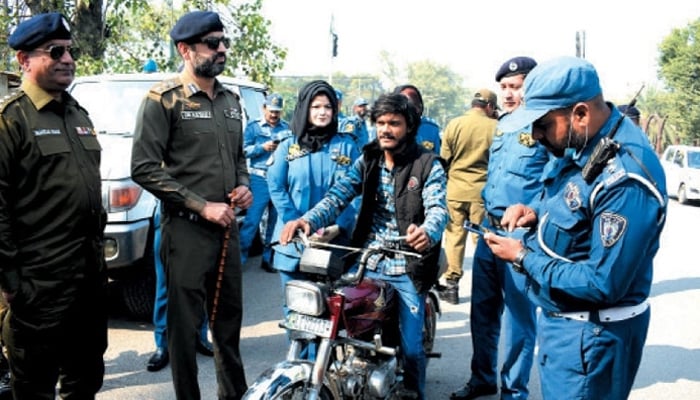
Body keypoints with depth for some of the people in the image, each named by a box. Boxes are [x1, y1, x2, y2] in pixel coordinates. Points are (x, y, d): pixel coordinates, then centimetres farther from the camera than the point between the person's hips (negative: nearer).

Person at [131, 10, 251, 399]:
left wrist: (243, 185, 1)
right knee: (185, 323, 3)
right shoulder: (164, 99, -8)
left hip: (228, 227, 6)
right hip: (187, 229, -6)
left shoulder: (230, 99, 12)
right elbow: (144, 168, -14)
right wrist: (202, 206, -17)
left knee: (229, 318, 17)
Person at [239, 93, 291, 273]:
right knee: (252, 220, -7)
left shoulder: (287, 127, 13)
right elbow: (244, 150, 0)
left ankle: (268, 258, 18)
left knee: (275, 220, 7)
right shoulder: (253, 127, 6)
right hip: (260, 179, -3)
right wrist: (263, 147, -13)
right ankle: (239, 257, 1)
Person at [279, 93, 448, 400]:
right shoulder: (367, 160, 7)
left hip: (407, 270, -3)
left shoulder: (428, 164, -4)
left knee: (410, 348, -2)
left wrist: (427, 232, -43)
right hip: (366, 267, 4)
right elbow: (339, 196, -5)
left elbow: (438, 207, -19)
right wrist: (308, 219, -25)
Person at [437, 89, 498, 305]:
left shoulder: (454, 124, -2)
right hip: (482, 191, -1)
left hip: (455, 190, 2)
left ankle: (450, 282, 13)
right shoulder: (494, 127, -8)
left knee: (454, 235, 10)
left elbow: (444, 158, 2)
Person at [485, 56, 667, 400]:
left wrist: (523, 257, -20)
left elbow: (603, 284, -29)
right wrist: (535, 213, -4)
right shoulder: (580, 144, -1)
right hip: (558, 317, 9)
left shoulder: (626, 178, -29)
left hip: (590, 335, -9)